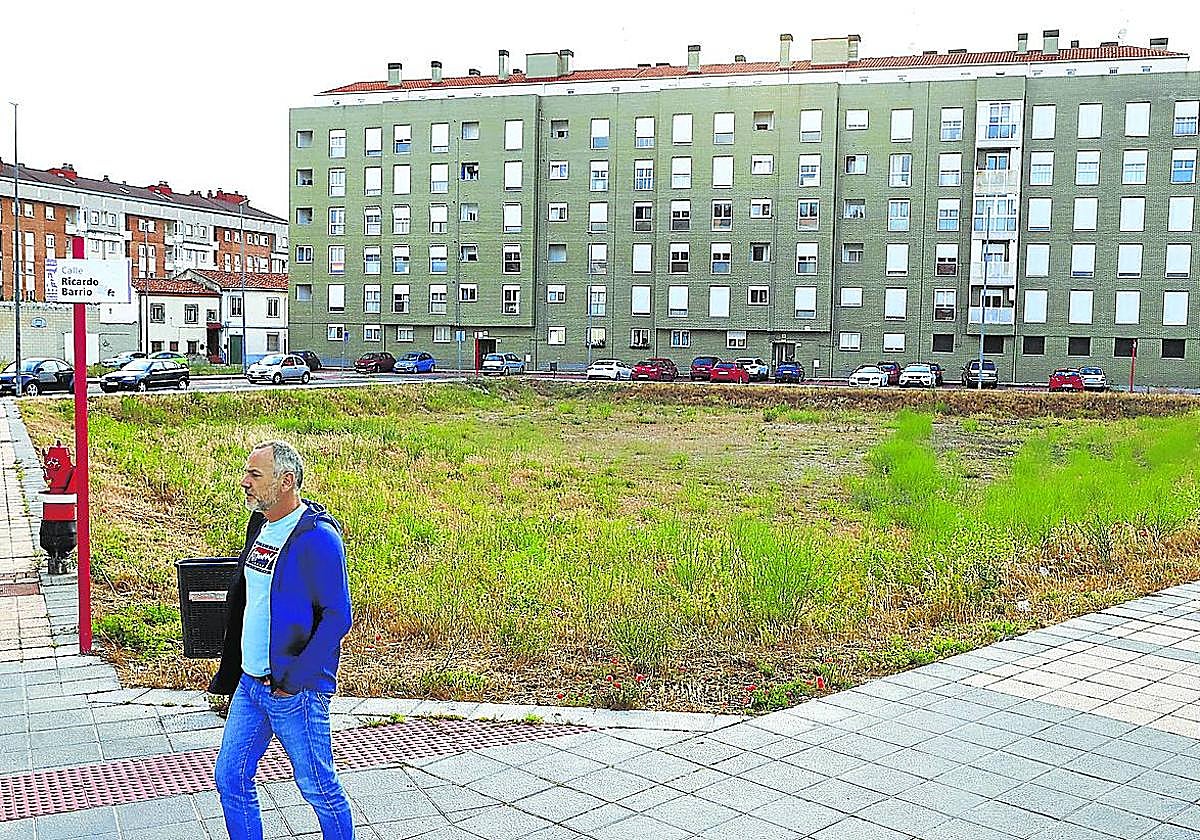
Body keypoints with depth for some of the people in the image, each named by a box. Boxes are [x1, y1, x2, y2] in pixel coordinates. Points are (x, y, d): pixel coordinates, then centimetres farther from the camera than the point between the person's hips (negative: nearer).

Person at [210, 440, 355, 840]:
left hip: (295, 690, -8)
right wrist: (233, 670, 16)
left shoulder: (318, 537, -18)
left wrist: (292, 680, -19)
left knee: (318, 787, 5)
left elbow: (337, 616, -19)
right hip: (251, 683, 8)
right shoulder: (260, 525, 9)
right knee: (230, 778, 13)